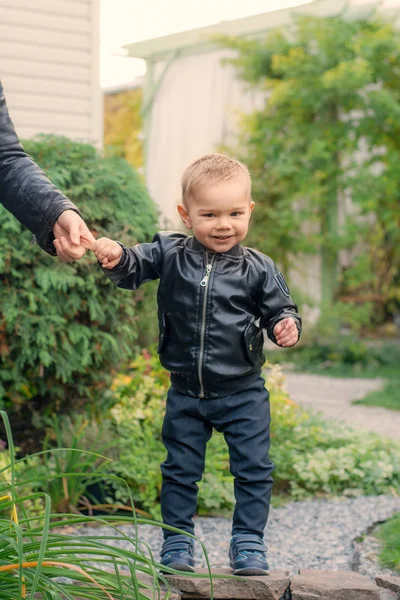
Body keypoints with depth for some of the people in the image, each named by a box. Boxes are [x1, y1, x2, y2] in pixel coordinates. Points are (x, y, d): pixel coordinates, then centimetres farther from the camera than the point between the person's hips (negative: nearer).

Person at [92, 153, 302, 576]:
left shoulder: (257, 269, -7)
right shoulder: (170, 254, -6)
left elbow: (278, 309, 0)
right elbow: (136, 269, -4)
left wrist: (286, 326, -22)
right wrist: (117, 258, -26)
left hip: (243, 393, -1)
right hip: (186, 393, 1)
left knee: (253, 469, 3)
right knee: (180, 469, 11)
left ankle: (248, 543, 17)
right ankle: (177, 543, 25)